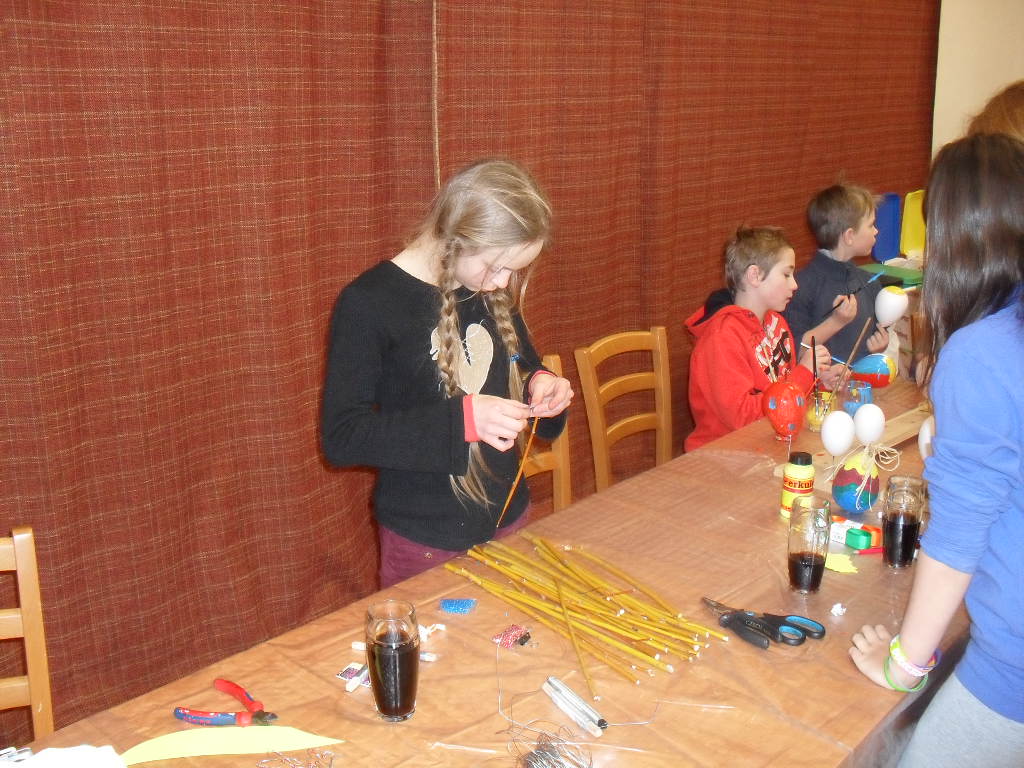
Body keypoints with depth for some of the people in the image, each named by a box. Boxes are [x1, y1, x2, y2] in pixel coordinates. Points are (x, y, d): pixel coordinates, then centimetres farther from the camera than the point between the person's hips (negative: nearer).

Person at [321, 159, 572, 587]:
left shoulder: (492, 293, 2)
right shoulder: (368, 304, -17)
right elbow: (341, 438, -20)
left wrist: (541, 385, -7)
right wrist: (462, 420, -30)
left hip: (508, 520, 6)